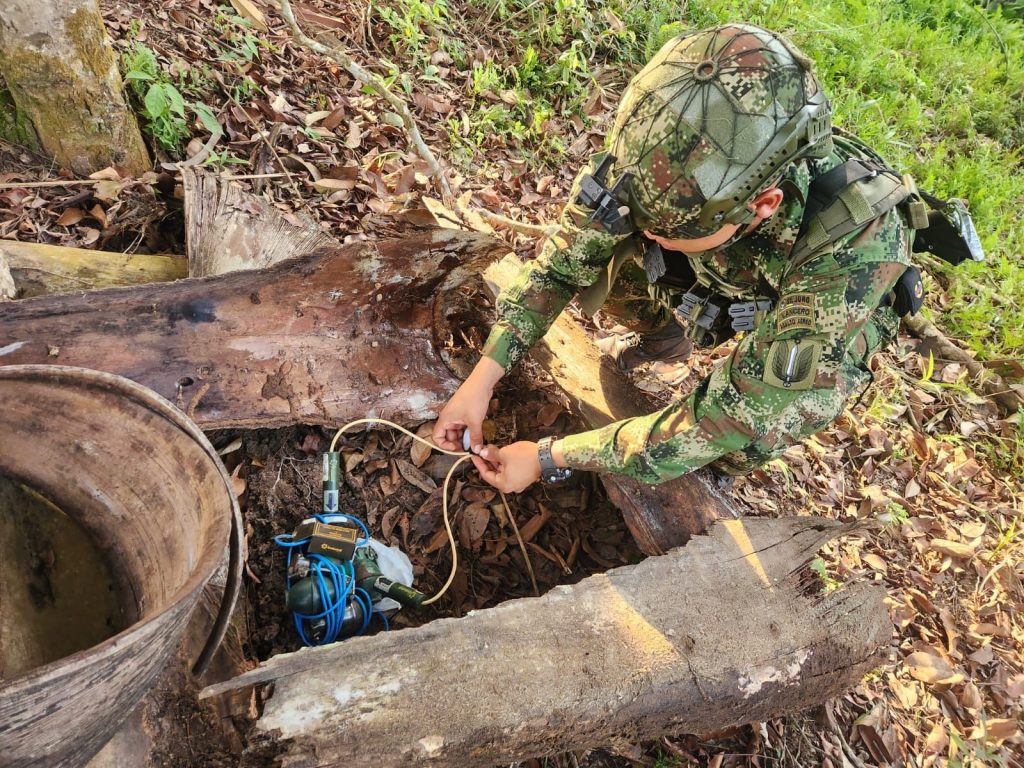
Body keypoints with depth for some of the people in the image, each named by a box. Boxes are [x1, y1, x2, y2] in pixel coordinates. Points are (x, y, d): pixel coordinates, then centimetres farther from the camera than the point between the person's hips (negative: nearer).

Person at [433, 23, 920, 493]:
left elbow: (724, 418, -39)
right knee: (596, 253, -19)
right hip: (724, 279, 3)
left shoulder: (851, 253, -45)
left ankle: (722, 466, 5)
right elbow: (564, 260, -20)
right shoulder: (670, 165, -35)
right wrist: (484, 375, -28)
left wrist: (549, 457, -34)